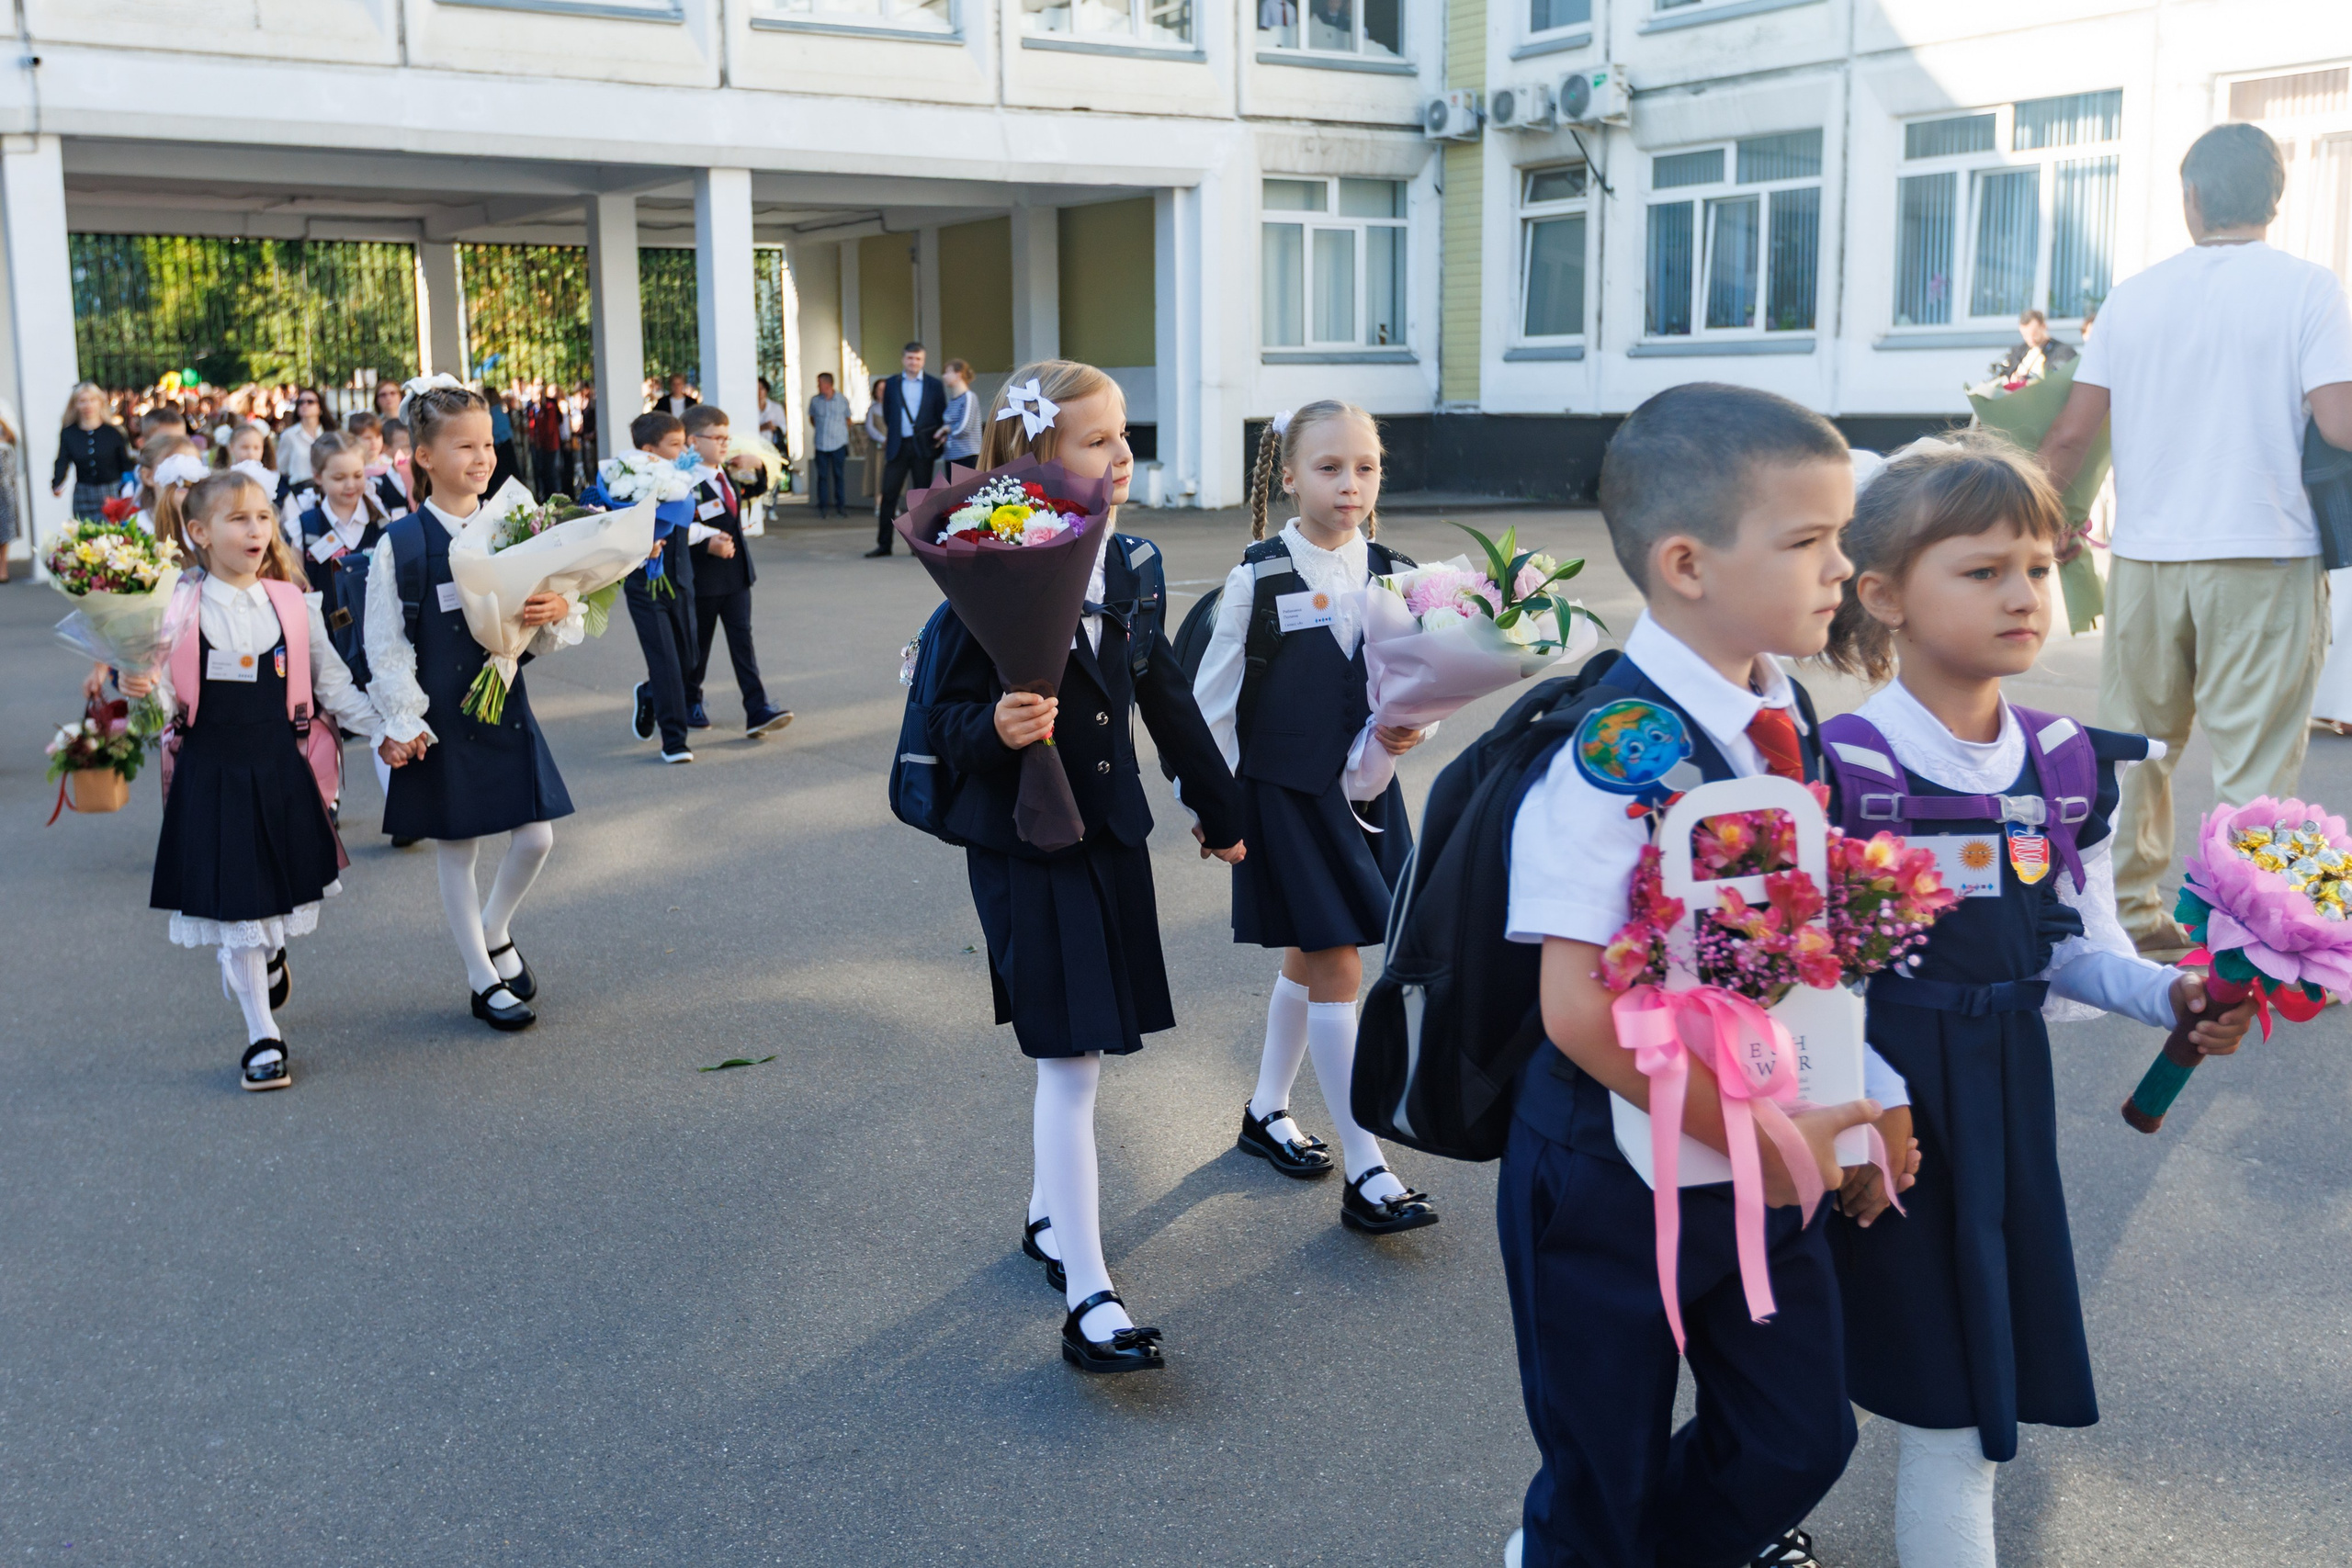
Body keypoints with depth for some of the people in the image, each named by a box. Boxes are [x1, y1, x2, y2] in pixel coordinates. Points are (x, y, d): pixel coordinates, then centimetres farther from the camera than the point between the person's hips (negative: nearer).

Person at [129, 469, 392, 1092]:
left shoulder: (292, 605, 2)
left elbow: (332, 682, 9)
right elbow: (169, 696, -4)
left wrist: (381, 732, 3)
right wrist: (145, 689, -25)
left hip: (281, 768, 3)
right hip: (211, 772, -2)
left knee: (285, 889, 12)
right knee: (234, 899, 2)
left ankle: (269, 953, 49)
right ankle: (263, 1037, 14)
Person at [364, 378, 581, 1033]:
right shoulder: (400, 545, -8)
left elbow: (544, 636, 5)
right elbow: (385, 646, -6)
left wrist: (560, 611, -17)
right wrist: (401, 723, -11)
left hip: (505, 705, 3)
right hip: (440, 720, -3)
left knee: (535, 837, 3)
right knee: (454, 850, 7)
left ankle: (495, 932, 32)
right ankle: (483, 979, 23)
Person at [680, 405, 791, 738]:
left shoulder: (727, 474, 8)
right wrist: (707, 544, -30)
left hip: (736, 573, 6)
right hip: (702, 578, -6)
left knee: (743, 639, 0)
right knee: (697, 644, 10)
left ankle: (758, 710, -4)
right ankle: (689, 704, 30)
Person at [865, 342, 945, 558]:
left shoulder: (934, 385, 5)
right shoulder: (891, 384, 8)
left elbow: (942, 415, 7)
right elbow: (888, 416, 13)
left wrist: (941, 436, -2)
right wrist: (891, 436, 8)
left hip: (923, 447, -1)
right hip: (898, 446, 1)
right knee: (889, 494, -3)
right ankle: (884, 544, 2)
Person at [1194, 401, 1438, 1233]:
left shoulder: (1395, 576, 1)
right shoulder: (1257, 578, -9)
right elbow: (1212, 696, -4)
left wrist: (1411, 726, -17)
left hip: (1364, 792, 4)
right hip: (1284, 794, -4)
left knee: (1310, 960, 17)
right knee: (1336, 971, -5)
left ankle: (1266, 1111, 37)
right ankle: (1365, 1172, 1)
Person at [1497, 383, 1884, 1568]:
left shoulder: (1790, 720, -1)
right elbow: (1581, 1009, -28)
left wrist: (1842, 1102, 2)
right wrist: (1757, 1136, -21)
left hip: (1766, 1159, 7)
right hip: (1618, 1173, -7)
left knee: (1798, 1441, 19)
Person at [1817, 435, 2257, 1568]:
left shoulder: (2068, 763, 3)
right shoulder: (1845, 765, -15)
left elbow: (2075, 949, 10)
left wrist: (2169, 998, -7)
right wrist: (1866, 1099, -18)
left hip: (2003, 1093, 5)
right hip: (1882, 1094, -5)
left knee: (1966, 1385, 14)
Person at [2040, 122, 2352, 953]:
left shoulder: (2135, 294, 6)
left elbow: (2070, 432, 5)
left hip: (2146, 556, 3)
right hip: (2262, 553, -3)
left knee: (2136, 745, 14)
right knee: (2255, 761, 1)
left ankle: (2128, 911, 21)